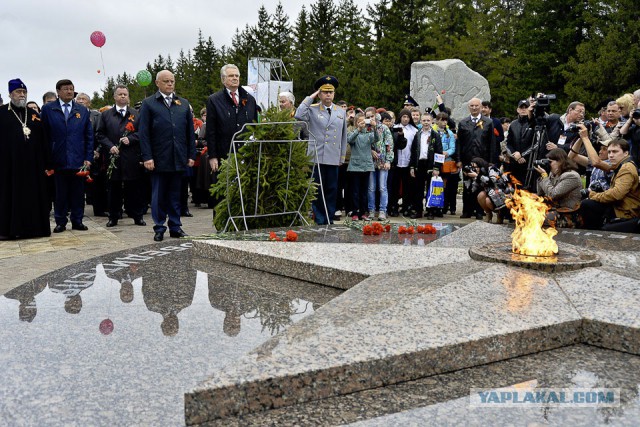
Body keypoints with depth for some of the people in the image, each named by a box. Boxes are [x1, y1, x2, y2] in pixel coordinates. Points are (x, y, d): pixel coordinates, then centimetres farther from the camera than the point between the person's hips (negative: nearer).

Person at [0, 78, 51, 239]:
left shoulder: (34, 115, 12)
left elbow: (43, 141, 10)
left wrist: (46, 162, 5)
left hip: (33, 164, 3)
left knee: (33, 195, 6)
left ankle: (32, 226, 13)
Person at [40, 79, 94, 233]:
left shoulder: (83, 111, 10)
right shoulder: (48, 109, 5)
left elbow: (89, 137, 8)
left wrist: (88, 158, 0)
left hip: (78, 160, 1)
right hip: (58, 160, -1)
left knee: (78, 193, 5)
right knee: (60, 193, 5)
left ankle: (77, 221, 14)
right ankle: (60, 222, 13)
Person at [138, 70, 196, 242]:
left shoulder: (184, 104, 14)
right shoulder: (148, 104, 3)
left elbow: (190, 131, 13)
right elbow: (143, 133, -2)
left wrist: (191, 155, 6)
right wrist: (147, 157, -10)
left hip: (179, 159, 3)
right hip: (159, 159, -3)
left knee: (175, 195, 9)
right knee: (158, 195, 3)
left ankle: (175, 227, 16)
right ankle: (159, 229, 11)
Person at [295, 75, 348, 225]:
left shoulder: (341, 112, 13)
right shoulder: (312, 110, 2)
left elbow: (344, 136, 16)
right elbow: (299, 115, -19)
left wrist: (342, 156, 12)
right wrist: (310, 97, -10)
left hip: (333, 158, 3)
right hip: (316, 157, -3)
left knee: (332, 190, 7)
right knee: (317, 190, 1)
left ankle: (329, 220, 17)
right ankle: (319, 221, 8)